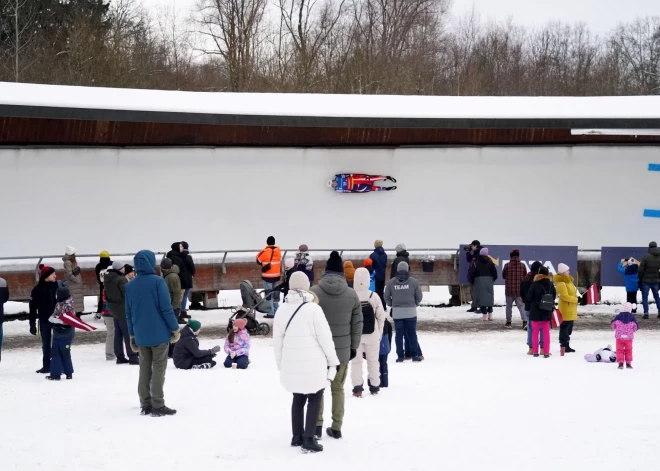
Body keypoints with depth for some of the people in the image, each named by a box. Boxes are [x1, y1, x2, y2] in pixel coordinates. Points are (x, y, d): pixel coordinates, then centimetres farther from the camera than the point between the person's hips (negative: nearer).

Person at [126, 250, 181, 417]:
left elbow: (129, 312, 10)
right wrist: (175, 328, -3)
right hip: (159, 333, -5)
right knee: (158, 368, -1)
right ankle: (157, 406, -2)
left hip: (141, 335, 5)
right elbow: (166, 308, -12)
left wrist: (132, 334, 17)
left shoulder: (130, 285, 5)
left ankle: (146, 404, 12)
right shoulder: (158, 281, -11)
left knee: (145, 368, 11)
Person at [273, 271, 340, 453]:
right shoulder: (313, 309, -13)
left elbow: (277, 339, 8)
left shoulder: (282, 310, 2)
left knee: (298, 398, 18)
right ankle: (309, 438, 0)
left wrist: (280, 363, 19)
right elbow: (325, 338, -11)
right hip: (313, 364, -5)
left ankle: (297, 436, 20)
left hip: (291, 365, 5)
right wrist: (333, 361, -1)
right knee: (314, 398, 7)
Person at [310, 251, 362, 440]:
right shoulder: (352, 294, -5)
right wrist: (354, 347, 12)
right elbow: (357, 324, 0)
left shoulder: (314, 292, -10)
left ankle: (317, 424, 10)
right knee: (338, 388, 14)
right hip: (342, 350, 1)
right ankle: (336, 428, 15)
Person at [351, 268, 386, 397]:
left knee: (356, 361, 8)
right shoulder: (374, 296, -9)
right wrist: (379, 333, 8)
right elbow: (381, 316, -4)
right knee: (373, 361, 14)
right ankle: (374, 386, 20)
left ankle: (357, 387, 2)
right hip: (372, 334, 1)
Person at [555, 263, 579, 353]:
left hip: (571, 309, 10)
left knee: (569, 327, 15)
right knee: (565, 326, -8)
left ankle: (566, 346, 22)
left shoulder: (568, 280, 14)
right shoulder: (561, 283, -19)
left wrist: (576, 298, 5)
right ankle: (564, 346, -4)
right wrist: (576, 299, -17)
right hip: (566, 309, -10)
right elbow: (565, 296, -23)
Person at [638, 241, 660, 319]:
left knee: (645, 297, 3)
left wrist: (639, 279, -1)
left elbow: (641, 269, -12)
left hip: (646, 281, -4)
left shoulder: (646, 256, -13)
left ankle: (646, 313, -4)